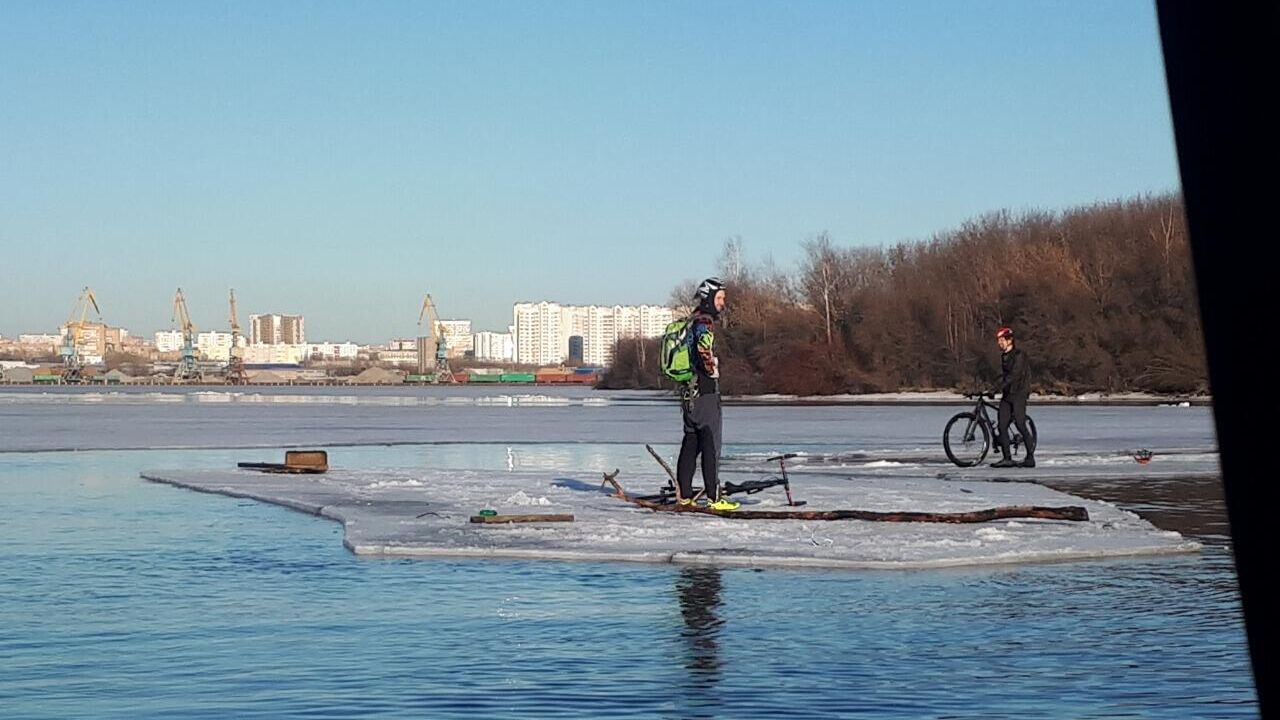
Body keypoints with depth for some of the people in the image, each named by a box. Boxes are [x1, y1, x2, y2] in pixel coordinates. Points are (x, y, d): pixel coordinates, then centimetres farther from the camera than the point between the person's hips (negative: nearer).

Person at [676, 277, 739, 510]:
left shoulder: (691, 321, 18)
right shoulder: (704, 321, -12)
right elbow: (704, 346, -32)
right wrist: (712, 368, -18)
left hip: (689, 391, 9)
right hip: (706, 391, -9)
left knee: (691, 444, 12)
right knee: (711, 445, -7)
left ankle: (684, 494, 15)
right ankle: (714, 498, -7)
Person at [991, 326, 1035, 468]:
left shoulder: (1018, 355, -11)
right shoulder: (1004, 356, 15)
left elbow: (1014, 374, -22)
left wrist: (1000, 387, -28)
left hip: (1018, 394, -8)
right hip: (1007, 395, 8)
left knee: (1020, 425, -10)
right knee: (1002, 426, -1)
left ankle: (1030, 458, -3)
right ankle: (1006, 459, 1)